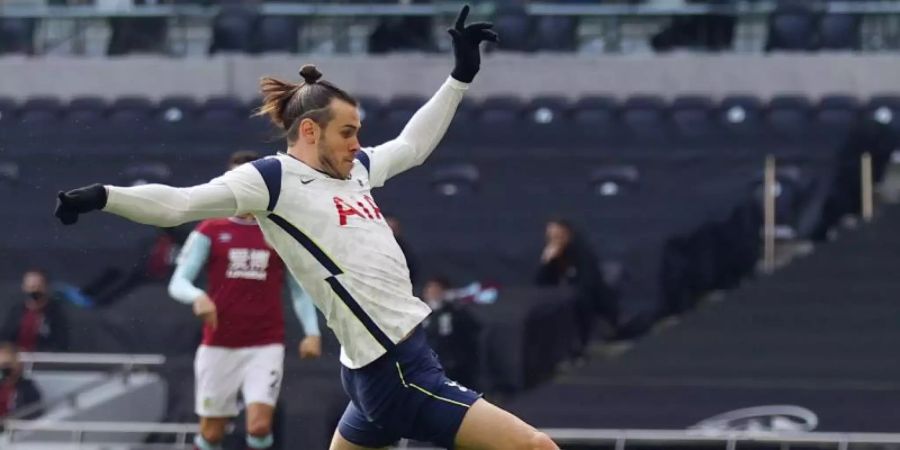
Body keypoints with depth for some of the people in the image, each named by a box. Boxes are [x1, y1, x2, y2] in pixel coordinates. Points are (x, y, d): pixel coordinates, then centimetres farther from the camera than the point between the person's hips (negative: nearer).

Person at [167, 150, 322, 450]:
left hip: (265, 347, 0)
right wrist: (198, 297, -25)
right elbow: (178, 283, -2)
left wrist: (312, 332, -3)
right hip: (218, 347, 0)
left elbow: (299, 289, 12)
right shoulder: (210, 232, 3)